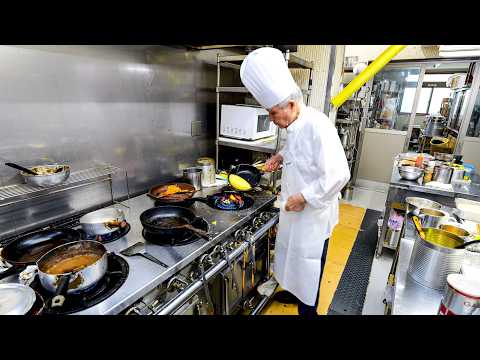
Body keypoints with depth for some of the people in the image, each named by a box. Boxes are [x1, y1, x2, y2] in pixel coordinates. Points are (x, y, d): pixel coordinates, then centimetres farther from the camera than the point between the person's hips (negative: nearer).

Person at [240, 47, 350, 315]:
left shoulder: (317, 125, -26)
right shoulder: (295, 125, 2)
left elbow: (338, 174, -29)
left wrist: (304, 198, -24)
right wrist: (281, 156, 2)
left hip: (313, 212, -8)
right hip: (294, 208, 9)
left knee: (308, 265, 10)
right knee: (291, 253, 24)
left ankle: (308, 309, 34)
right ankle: (293, 291, 49)